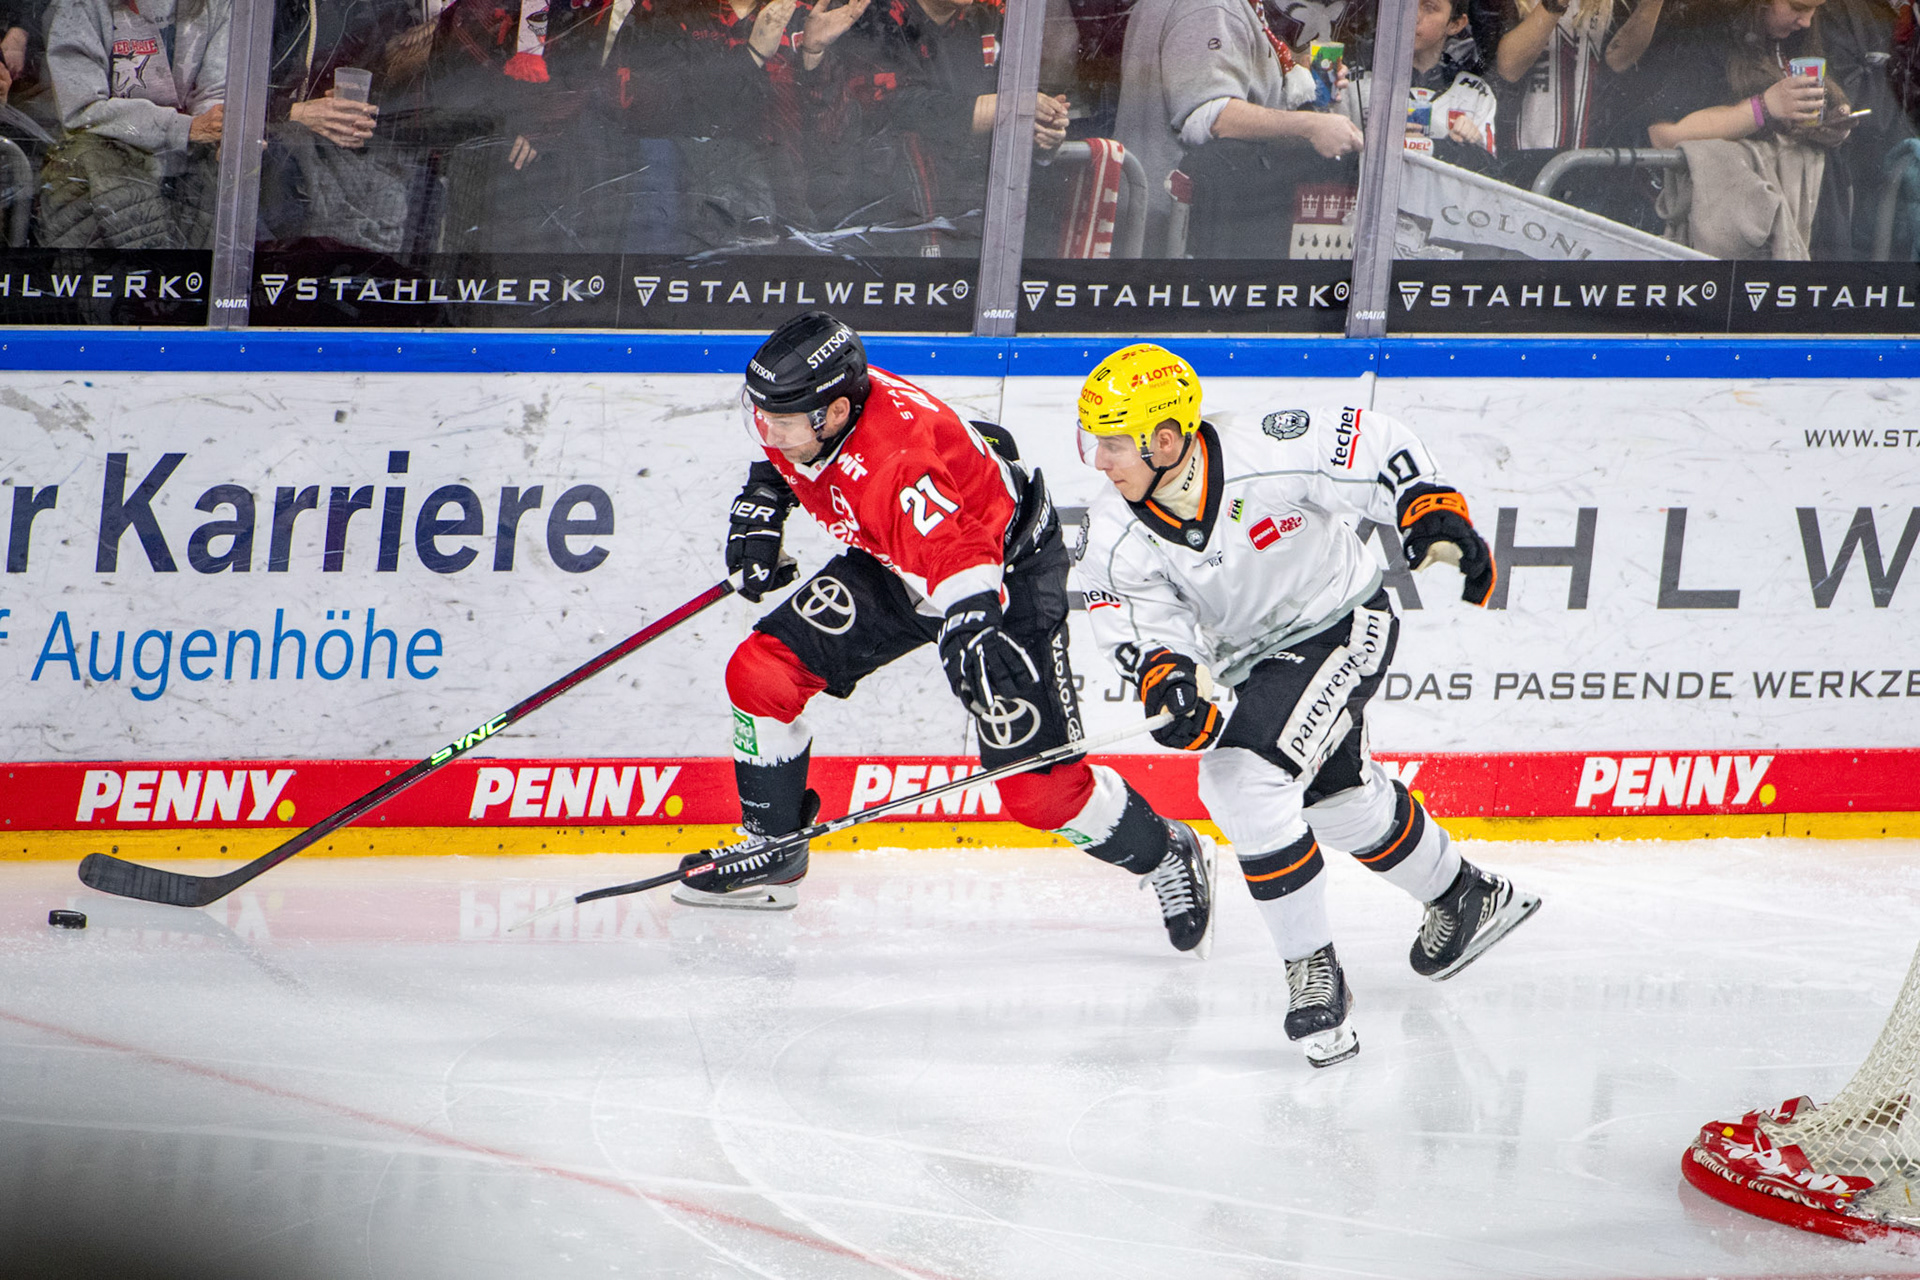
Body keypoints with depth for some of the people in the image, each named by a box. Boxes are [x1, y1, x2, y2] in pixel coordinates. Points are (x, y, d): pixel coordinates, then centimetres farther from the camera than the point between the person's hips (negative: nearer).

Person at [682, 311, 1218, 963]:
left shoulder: (897, 465, -40)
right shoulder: (802, 409, -15)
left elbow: (962, 562, -48)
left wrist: (972, 636, -62)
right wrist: (760, 507, 3)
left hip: (1007, 568, -8)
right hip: (895, 564, 8)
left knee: (1036, 780, -12)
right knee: (762, 670, -5)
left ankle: (1167, 855, 13)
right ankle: (772, 853, 13)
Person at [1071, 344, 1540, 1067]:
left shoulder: (1268, 461, -31)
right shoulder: (1115, 536, -17)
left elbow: (1373, 446, -20)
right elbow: (1139, 621, -20)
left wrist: (1436, 517, -28)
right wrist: (1169, 679, -40)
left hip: (1342, 624, -7)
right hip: (1250, 657, 7)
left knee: (1249, 778, -24)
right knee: (1338, 797, 24)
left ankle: (1313, 971, -14)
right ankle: (1466, 898, 49)